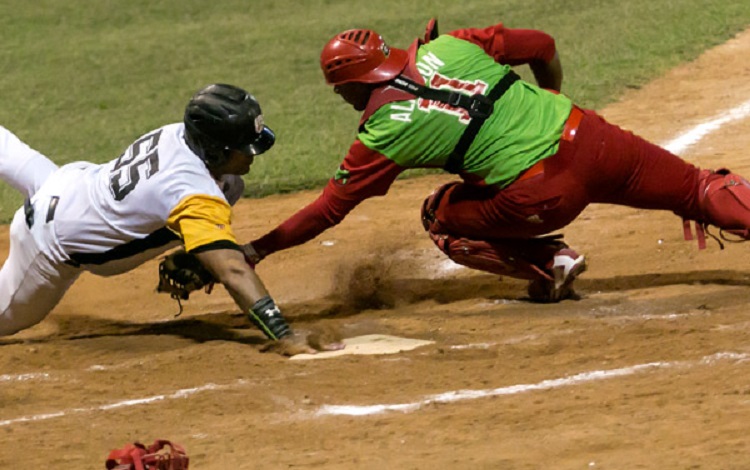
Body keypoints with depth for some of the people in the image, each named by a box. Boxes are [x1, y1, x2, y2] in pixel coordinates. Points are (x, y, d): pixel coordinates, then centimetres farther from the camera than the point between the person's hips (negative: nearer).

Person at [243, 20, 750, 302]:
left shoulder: (384, 131, -1)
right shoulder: (447, 47, 10)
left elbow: (329, 210, 3)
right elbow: (541, 45, 14)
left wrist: (257, 249, 12)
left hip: (542, 195, -5)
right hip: (587, 134, 5)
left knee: (442, 216, 19)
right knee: (695, 189, 15)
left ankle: (549, 264, 7)